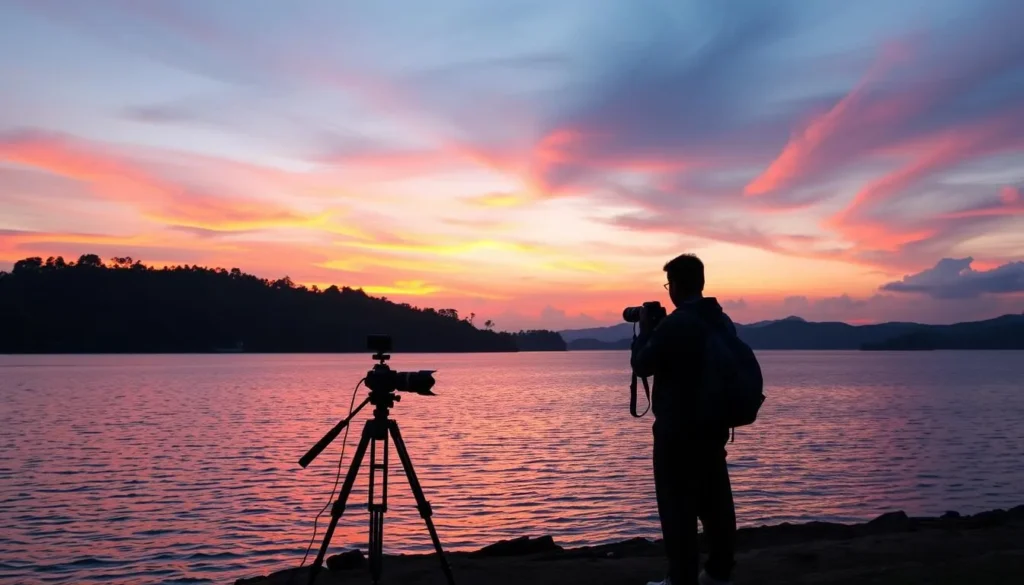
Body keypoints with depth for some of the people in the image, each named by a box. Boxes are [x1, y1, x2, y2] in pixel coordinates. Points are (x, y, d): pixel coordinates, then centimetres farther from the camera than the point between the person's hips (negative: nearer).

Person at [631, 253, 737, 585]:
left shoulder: (673, 325, -18)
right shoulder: (723, 322, 6)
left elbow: (641, 366, -8)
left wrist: (645, 329, 7)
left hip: (678, 431, -8)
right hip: (714, 426, 8)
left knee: (678, 505, -2)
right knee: (716, 502, 13)